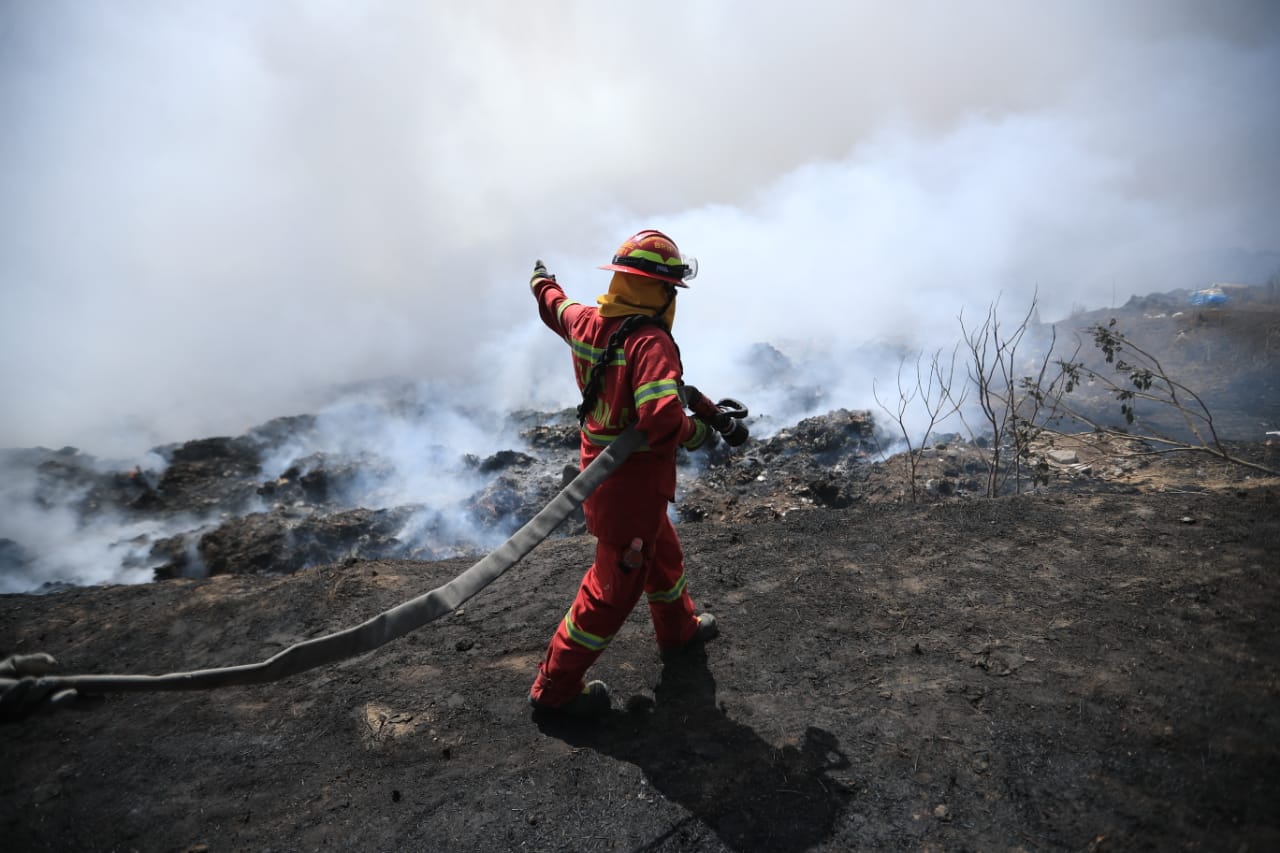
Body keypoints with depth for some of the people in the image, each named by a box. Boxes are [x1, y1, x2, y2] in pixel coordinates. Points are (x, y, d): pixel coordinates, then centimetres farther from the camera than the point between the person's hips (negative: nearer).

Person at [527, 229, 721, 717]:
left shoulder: (586, 322, -2)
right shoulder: (650, 342, -27)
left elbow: (555, 306, 22)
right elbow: (662, 421, -39)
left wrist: (542, 282, 45)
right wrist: (697, 432, -17)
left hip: (599, 466, 9)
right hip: (633, 480, -9)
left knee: (662, 552, 29)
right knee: (614, 585, 7)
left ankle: (678, 630, 53)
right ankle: (554, 687, 21)